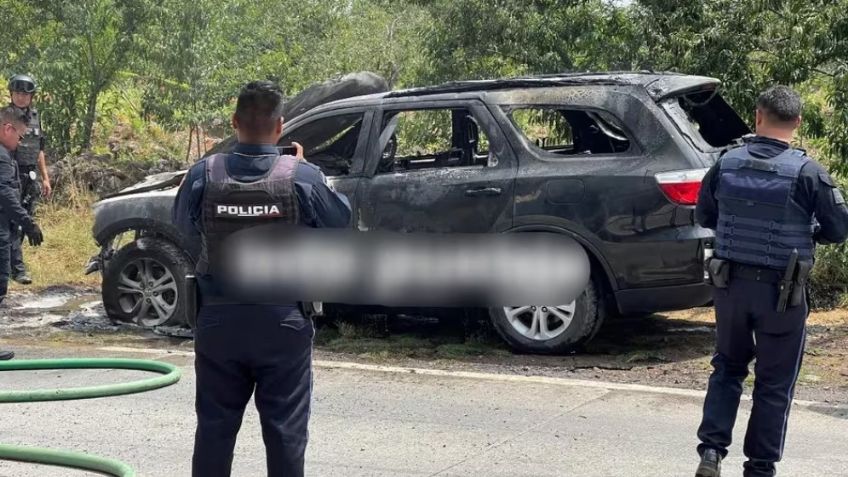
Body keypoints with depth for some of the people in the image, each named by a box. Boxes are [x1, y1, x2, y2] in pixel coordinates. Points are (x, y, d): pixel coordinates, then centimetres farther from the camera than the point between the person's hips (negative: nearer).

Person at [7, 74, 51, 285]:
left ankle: (11, 262, 19)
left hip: (30, 179, 6)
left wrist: (45, 178, 17)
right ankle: (18, 268, -11)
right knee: (13, 222, -9)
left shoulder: (35, 117, 13)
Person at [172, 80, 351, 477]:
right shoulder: (303, 178, -13)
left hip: (219, 320, 2)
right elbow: (341, 219, 5)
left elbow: (182, 224, 9)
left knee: (214, 425, 12)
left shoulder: (204, 175, -8)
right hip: (284, 323, -2)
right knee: (285, 427, 6)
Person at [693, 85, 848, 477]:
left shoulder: (727, 163, -4)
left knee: (727, 367, 20)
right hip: (781, 291, -3)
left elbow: (704, 216, 9)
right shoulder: (806, 172, -14)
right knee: (775, 383, 10)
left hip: (730, 283, 3)